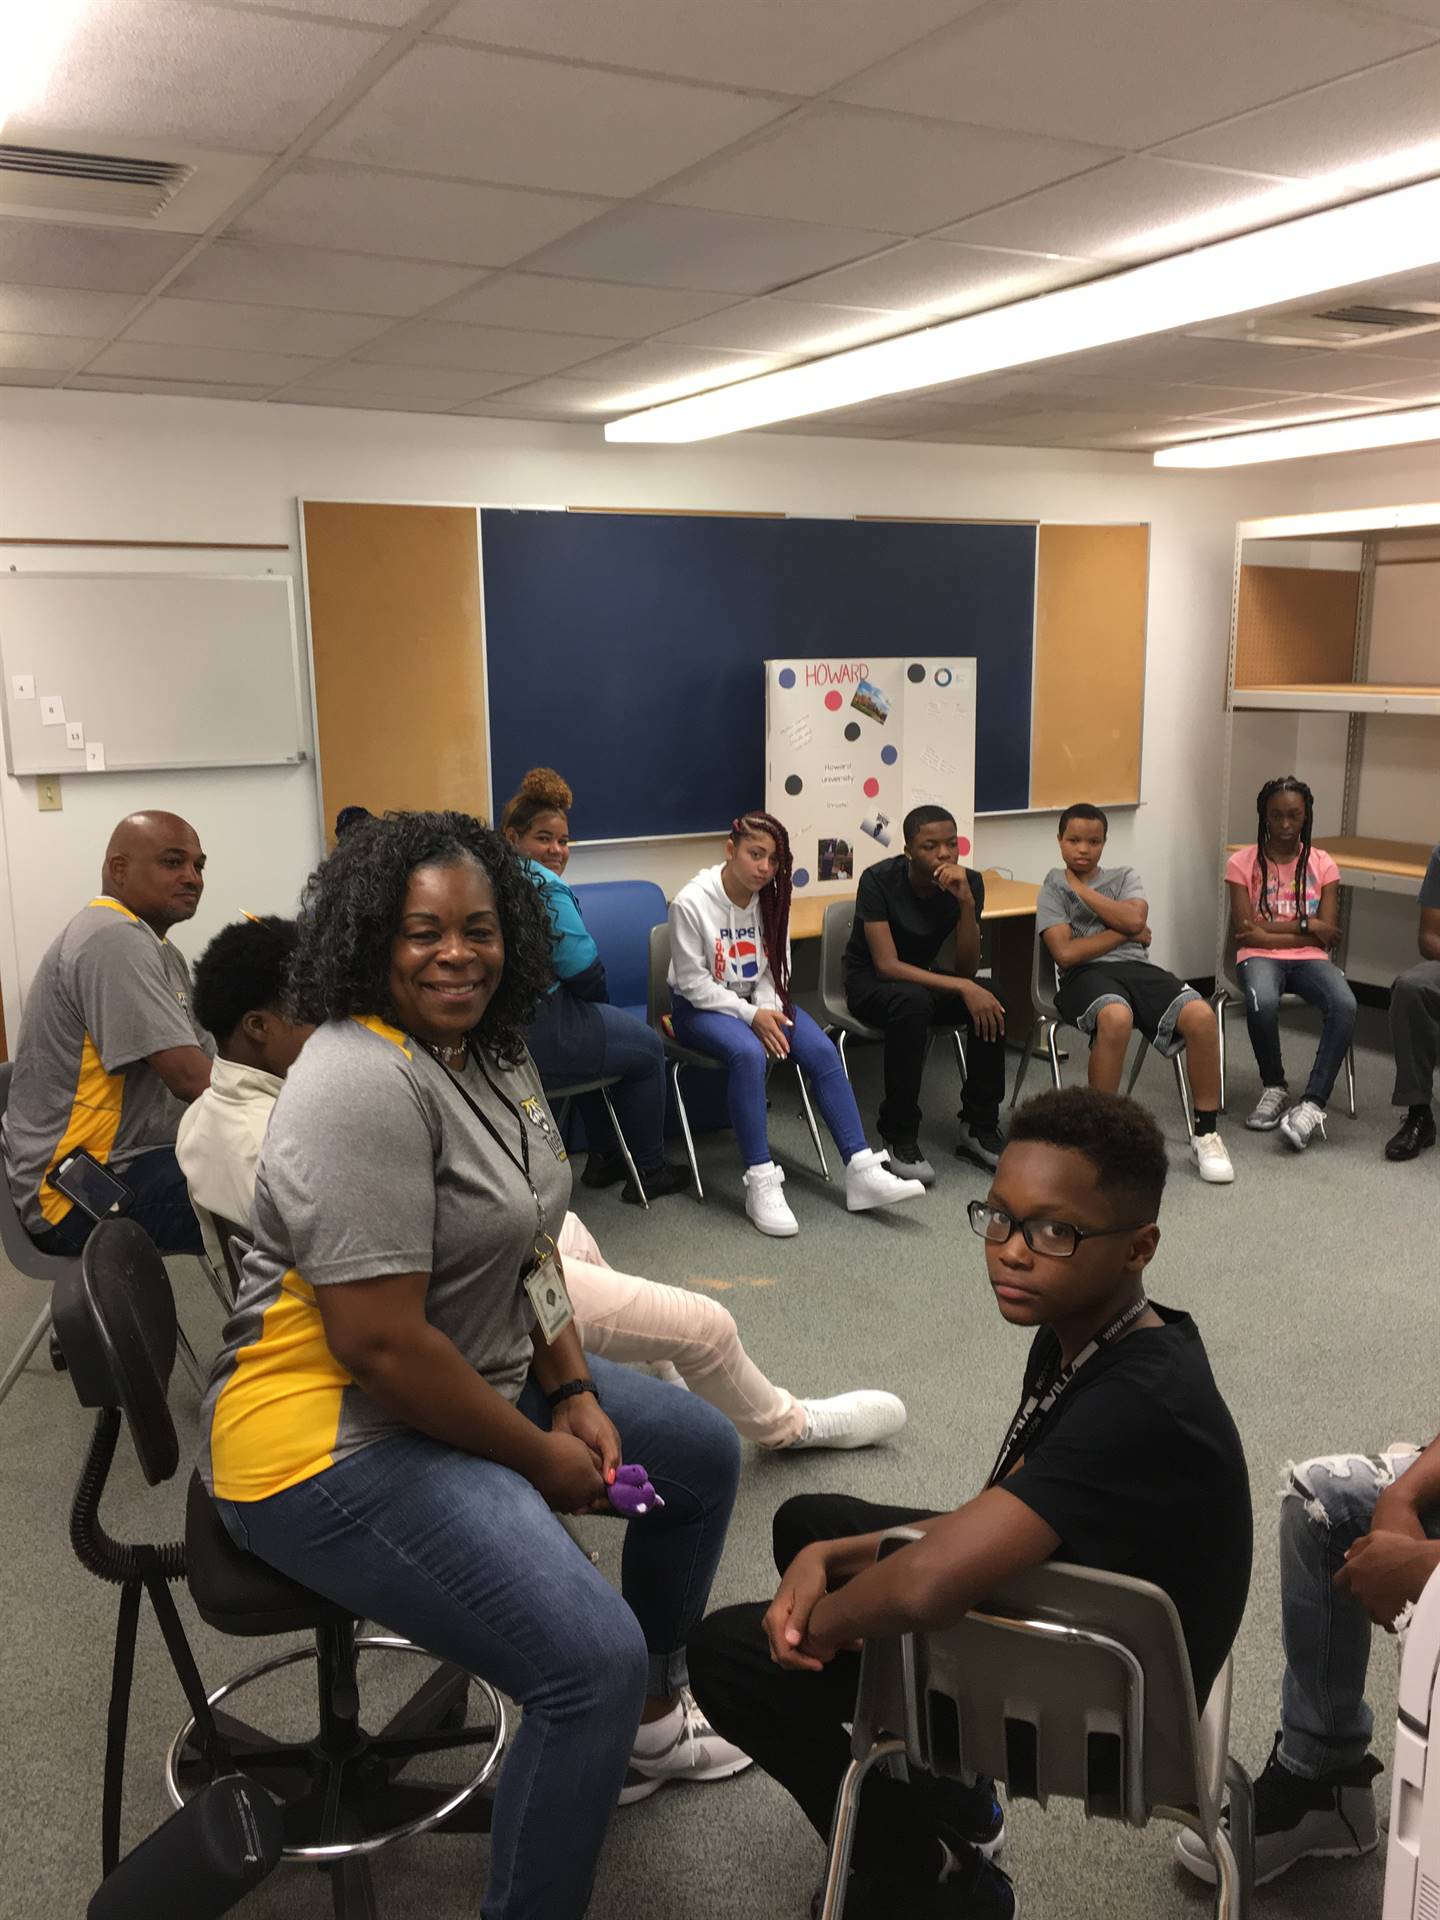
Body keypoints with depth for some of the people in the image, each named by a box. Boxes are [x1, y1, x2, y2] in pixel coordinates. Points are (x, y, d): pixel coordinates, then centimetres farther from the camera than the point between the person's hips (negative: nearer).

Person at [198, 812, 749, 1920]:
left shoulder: (491, 1047, 4)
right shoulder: (366, 1084, -25)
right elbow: (380, 1342, -28)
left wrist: (574, 1394, 0)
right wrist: (539, 1456, -16)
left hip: (480, 1385, 10)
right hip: (339, 1438, -10)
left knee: (704, 1453, 19)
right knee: (594, 1660, -23)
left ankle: (647, 1716, 38)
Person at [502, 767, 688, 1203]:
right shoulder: (543, 885, -15)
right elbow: (582, 968, -16)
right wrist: (601, 999, 6)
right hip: (536, 1035, -9)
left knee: (594, 1036, 35)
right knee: (647, 1049, 14)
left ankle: (603, 1158, 38)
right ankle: (649, 1171, 24)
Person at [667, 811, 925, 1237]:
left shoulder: (772, 899, -1)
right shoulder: (691, 903, -18)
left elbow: (774, 969, 6)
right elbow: (694, 983, -17)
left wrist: (770, 1010, -14)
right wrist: (752, 1015, -22)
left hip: (759, 1000, 6)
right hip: (700, 1007, -6)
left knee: (822, 1050, -19)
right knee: (748, 1053, -37)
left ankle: (861, 1171, -17)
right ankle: (761, 1184, -33)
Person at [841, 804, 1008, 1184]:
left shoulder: (969, 882, -12)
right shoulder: (879, 880, -24)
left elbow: (967, 970, -18)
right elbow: (887, 966, -29)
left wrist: (965, 900, -31)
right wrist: (962, 987, -38)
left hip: (924, 978, 4)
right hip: (870, 984, -4)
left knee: (991, 1002, -26)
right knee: (913, 1000, -38)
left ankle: (979, 1128, -11)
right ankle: (899, 1137, -24)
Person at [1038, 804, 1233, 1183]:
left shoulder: (1125, 877, 21)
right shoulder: (1053, 887, 11)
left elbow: (1134, 919, -2)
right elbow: (1066, 952, -4)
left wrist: (1081, 889, 3)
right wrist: (1127, 933, 3)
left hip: (1137, 967, 4)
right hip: (1086, 974, -4)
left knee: (1201, 1016, -26)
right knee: (1116, 1017, -41)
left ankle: (1206, 1133, -10)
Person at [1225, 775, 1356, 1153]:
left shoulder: (1322, 865, 7)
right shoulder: (1243, 863, 1)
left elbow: (1327, 934, -1)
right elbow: (1244, 932, -7)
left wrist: (1268, 931, -9)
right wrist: (1304, 925, -5)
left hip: (1309, 959, 2)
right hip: (1259, 958, -2)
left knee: (1344, 1006, -32)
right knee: (1262, 1004, -37)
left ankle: (1313, 1104, -29)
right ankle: (1274, 1088, -10)